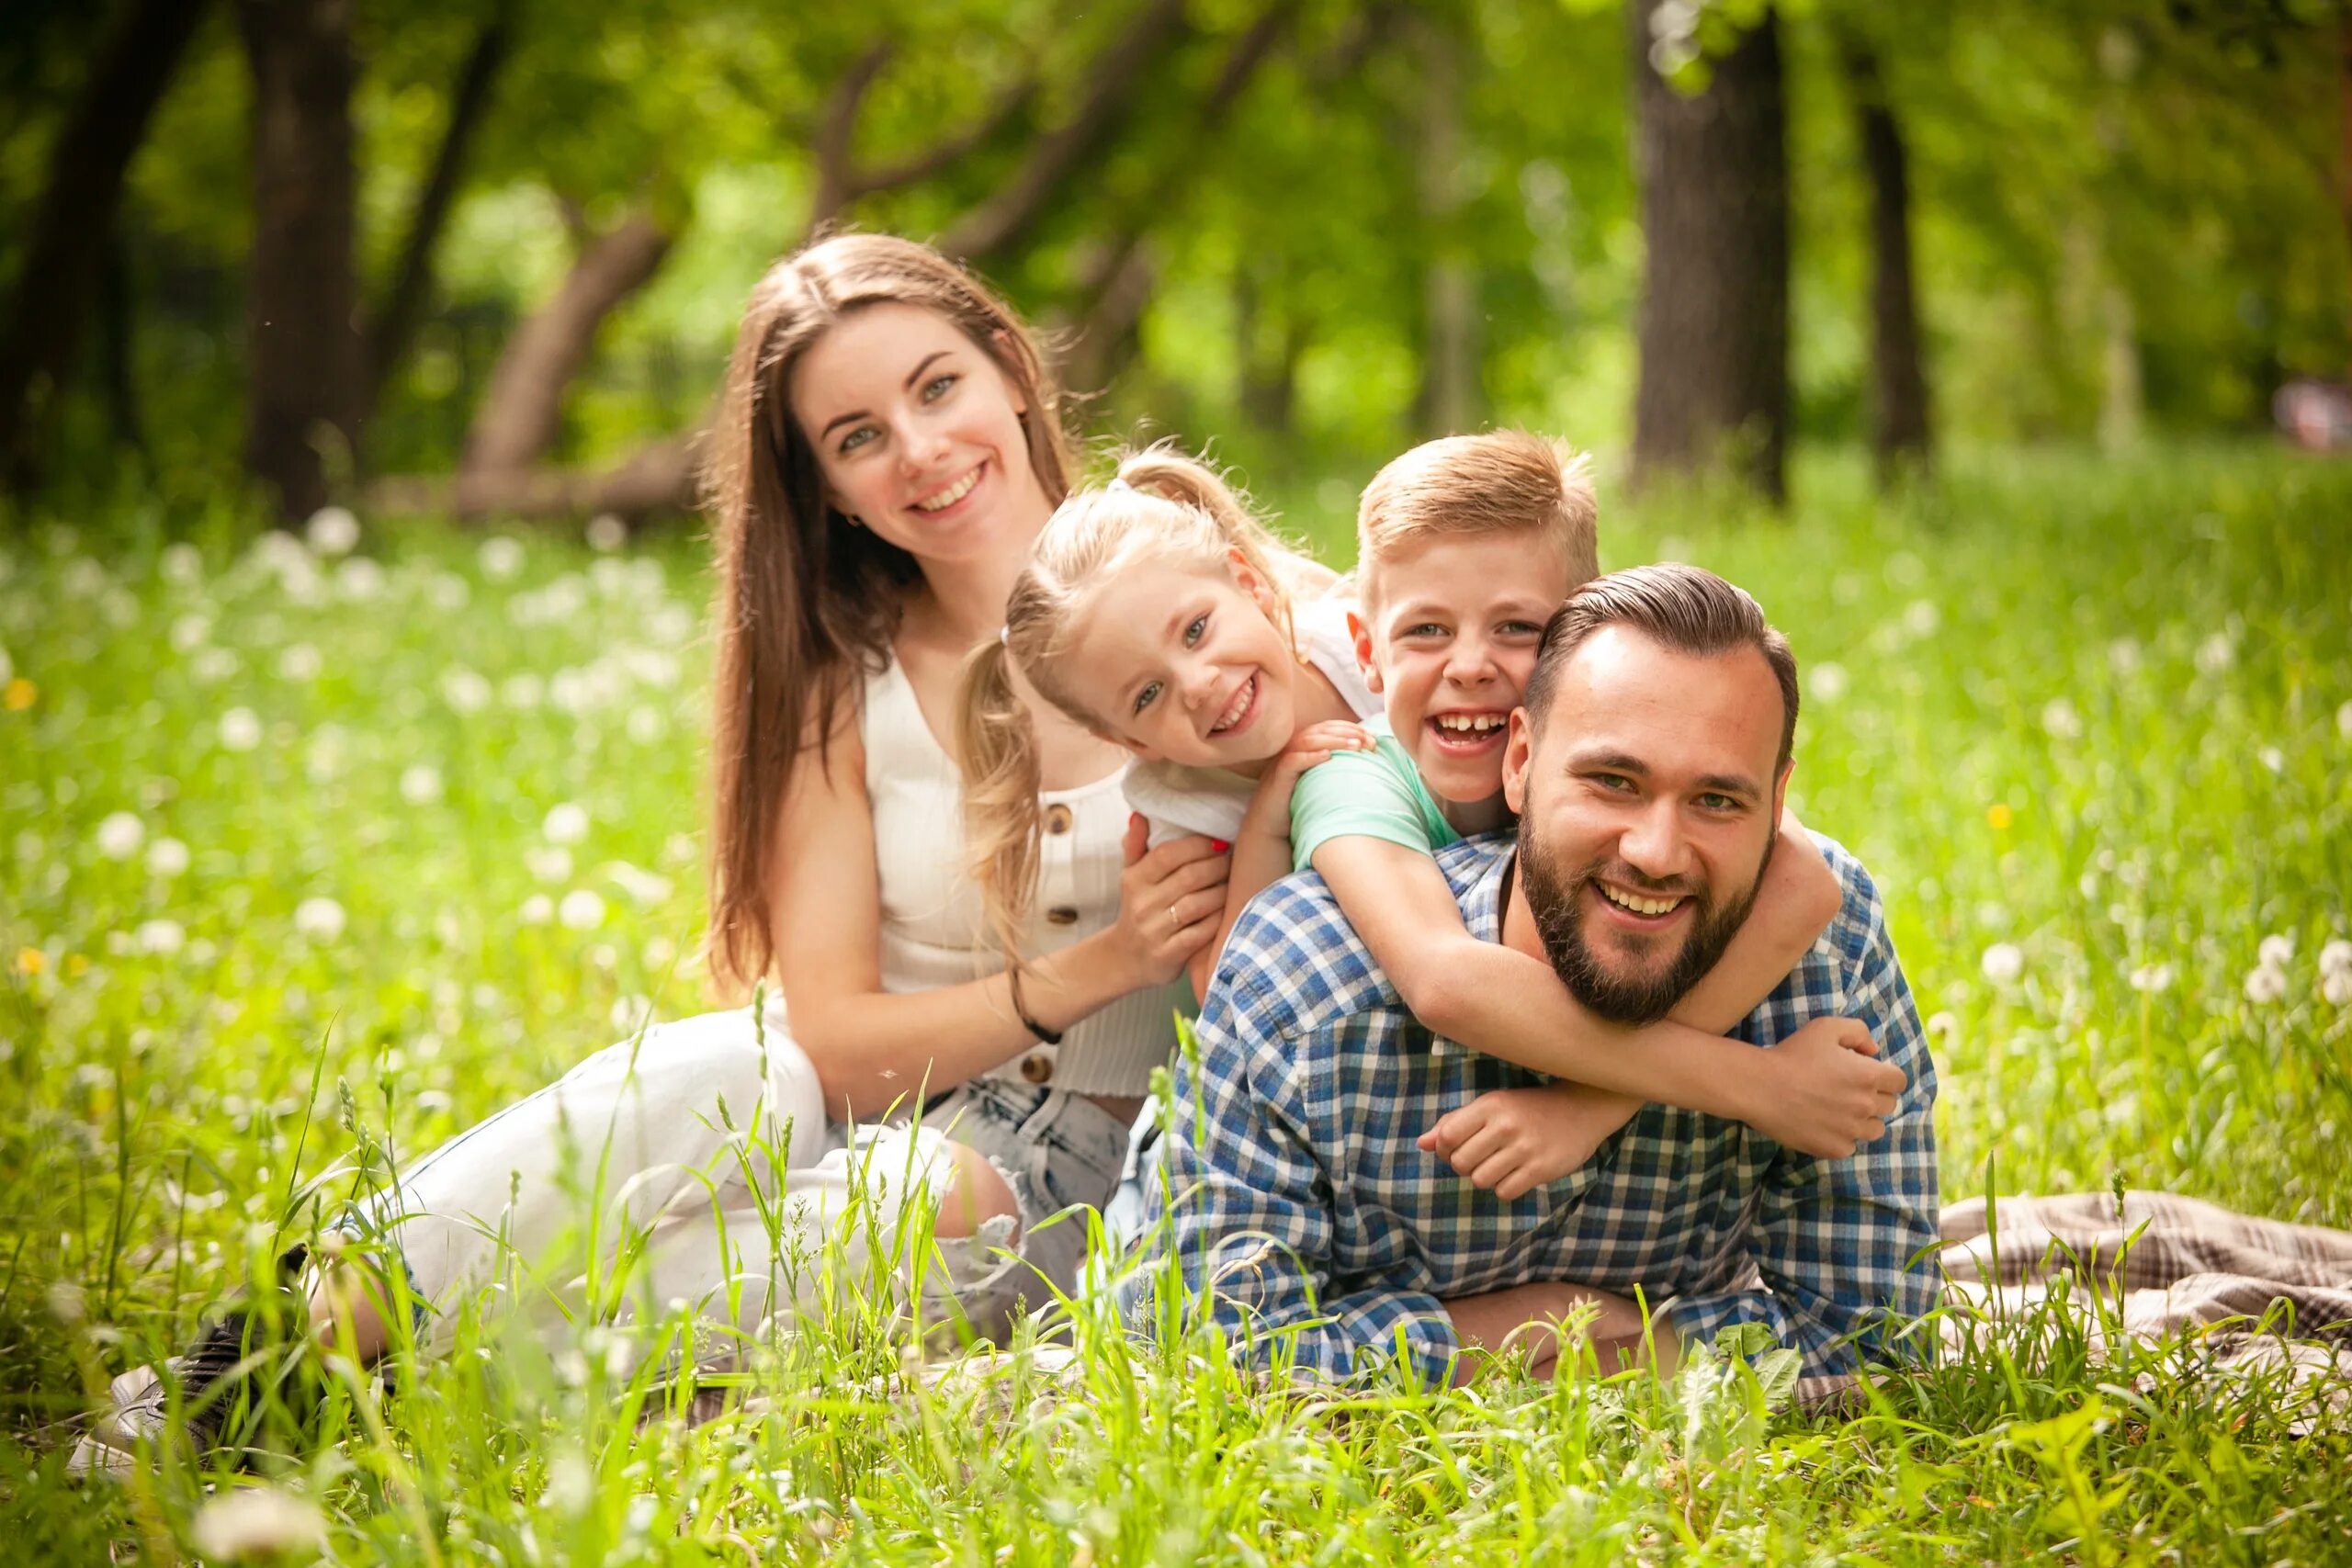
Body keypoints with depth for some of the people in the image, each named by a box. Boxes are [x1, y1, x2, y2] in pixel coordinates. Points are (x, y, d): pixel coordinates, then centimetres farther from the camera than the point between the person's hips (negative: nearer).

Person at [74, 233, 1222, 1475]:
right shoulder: (840, 677, 0)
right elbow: (831, 1032, -7)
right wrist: (1080, 974, -20)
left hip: (1074, 1163, -1)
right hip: (861, 1096, 1)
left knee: (902, 1203, -38)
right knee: (669, 1089, -34)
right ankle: (248, 1364, -36)